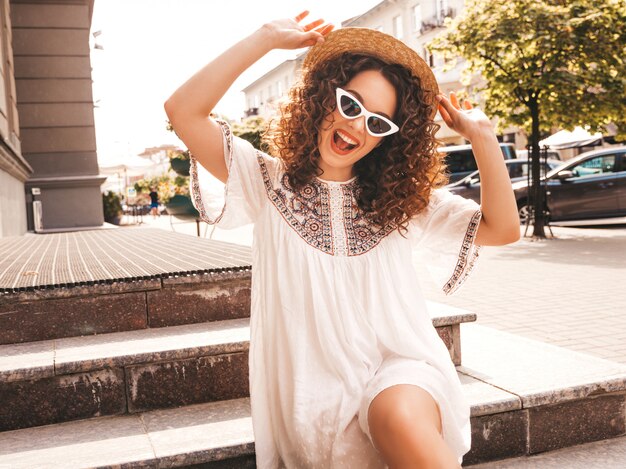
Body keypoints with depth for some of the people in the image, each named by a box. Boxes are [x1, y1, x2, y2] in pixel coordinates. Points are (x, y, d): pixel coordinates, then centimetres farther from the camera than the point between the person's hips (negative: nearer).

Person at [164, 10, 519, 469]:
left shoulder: (403, 200, 9)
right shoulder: (270, 182, 3)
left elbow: (502, 229, 4)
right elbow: (183, 112, -6)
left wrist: (481, 135, -5)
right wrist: (267, 38, -8)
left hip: (401, 367, 0)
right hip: (320, 393, 1)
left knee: (401, 417, -33)